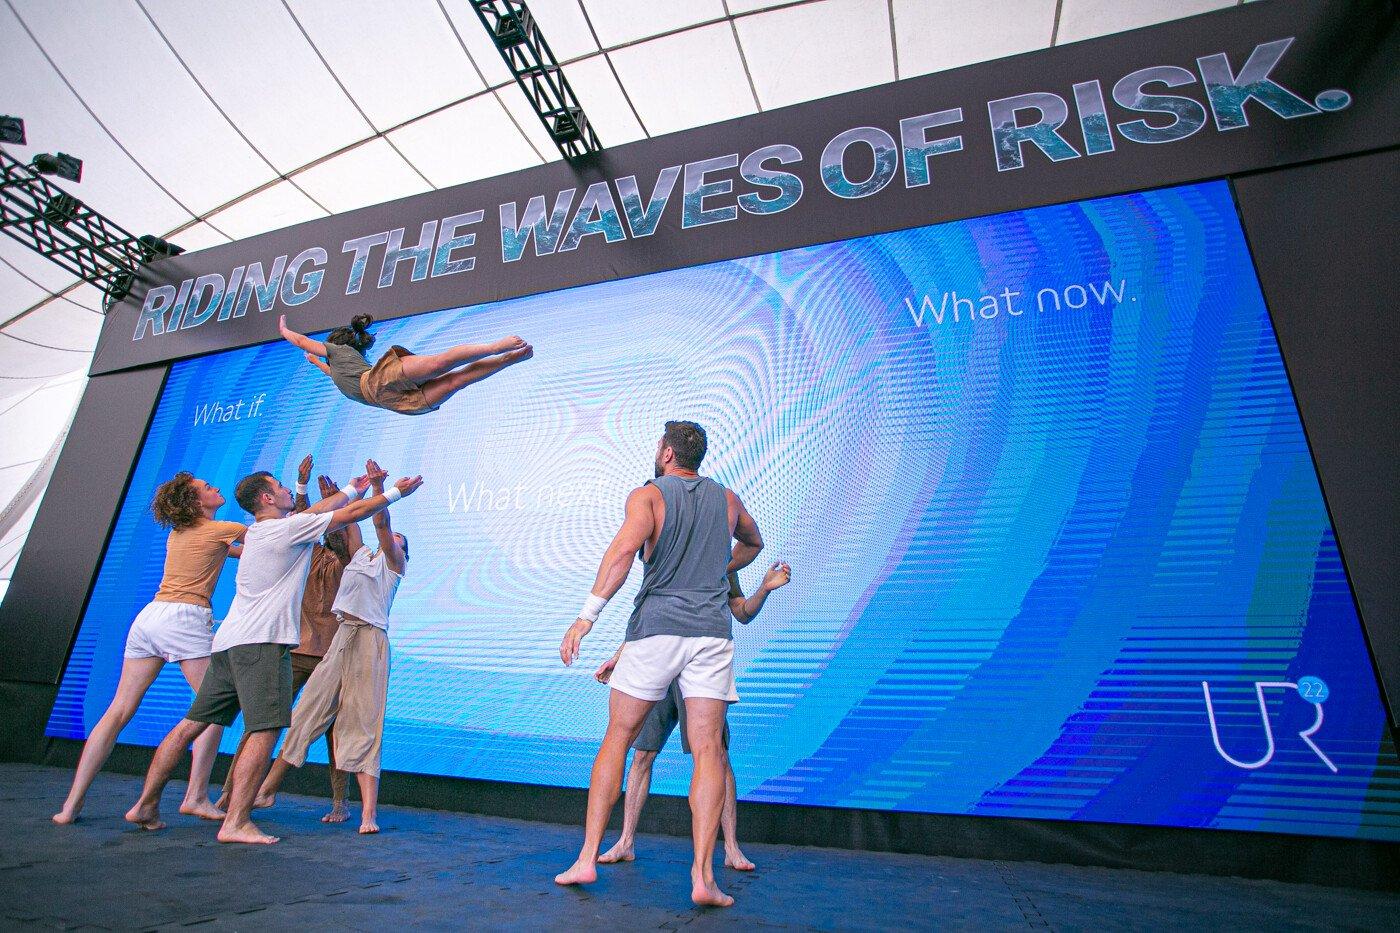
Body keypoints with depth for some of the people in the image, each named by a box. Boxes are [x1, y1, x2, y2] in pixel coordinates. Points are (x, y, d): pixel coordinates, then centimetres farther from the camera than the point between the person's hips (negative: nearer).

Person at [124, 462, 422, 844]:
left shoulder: (259, 530, 20)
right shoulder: (291, 526, -6)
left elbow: (317, 510, 29)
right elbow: (352, 515, -4)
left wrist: (351, 490, 38)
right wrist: (395, 493, 6)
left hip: (229, 641, 10)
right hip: (262, 641, -10)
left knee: (192, 723, 14)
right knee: (266, 729, -10)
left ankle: (146, 806, 22)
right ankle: (236, 823, -11)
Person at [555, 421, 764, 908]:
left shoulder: (647, 495, 0)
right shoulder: (726, 498, 14)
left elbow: (624, 548, -18)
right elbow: (754, 542, 33)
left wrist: (586, 616, -20)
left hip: (655, 627, -2)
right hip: (712, 630, 3)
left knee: (617, 738, 12)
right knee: (707, 750, 3)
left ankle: (587, 858, 17)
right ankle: (702, 876, -1)